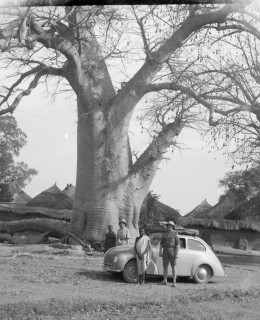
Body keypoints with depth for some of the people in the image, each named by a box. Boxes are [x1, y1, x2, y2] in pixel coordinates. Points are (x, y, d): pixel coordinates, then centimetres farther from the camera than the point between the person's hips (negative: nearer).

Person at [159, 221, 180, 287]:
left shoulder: (175, 233, -2)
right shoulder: (164, 233, 11)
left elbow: (177, 244, -6)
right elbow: (161, 243, 12)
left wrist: (177, 253, -14)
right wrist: (160, 252, 1)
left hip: (172, 251, -4)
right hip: (165, 251, 4)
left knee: (173, 266, -3)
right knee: (165, 266, 4)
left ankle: (174, 282, -1)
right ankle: (165, 281, 11)